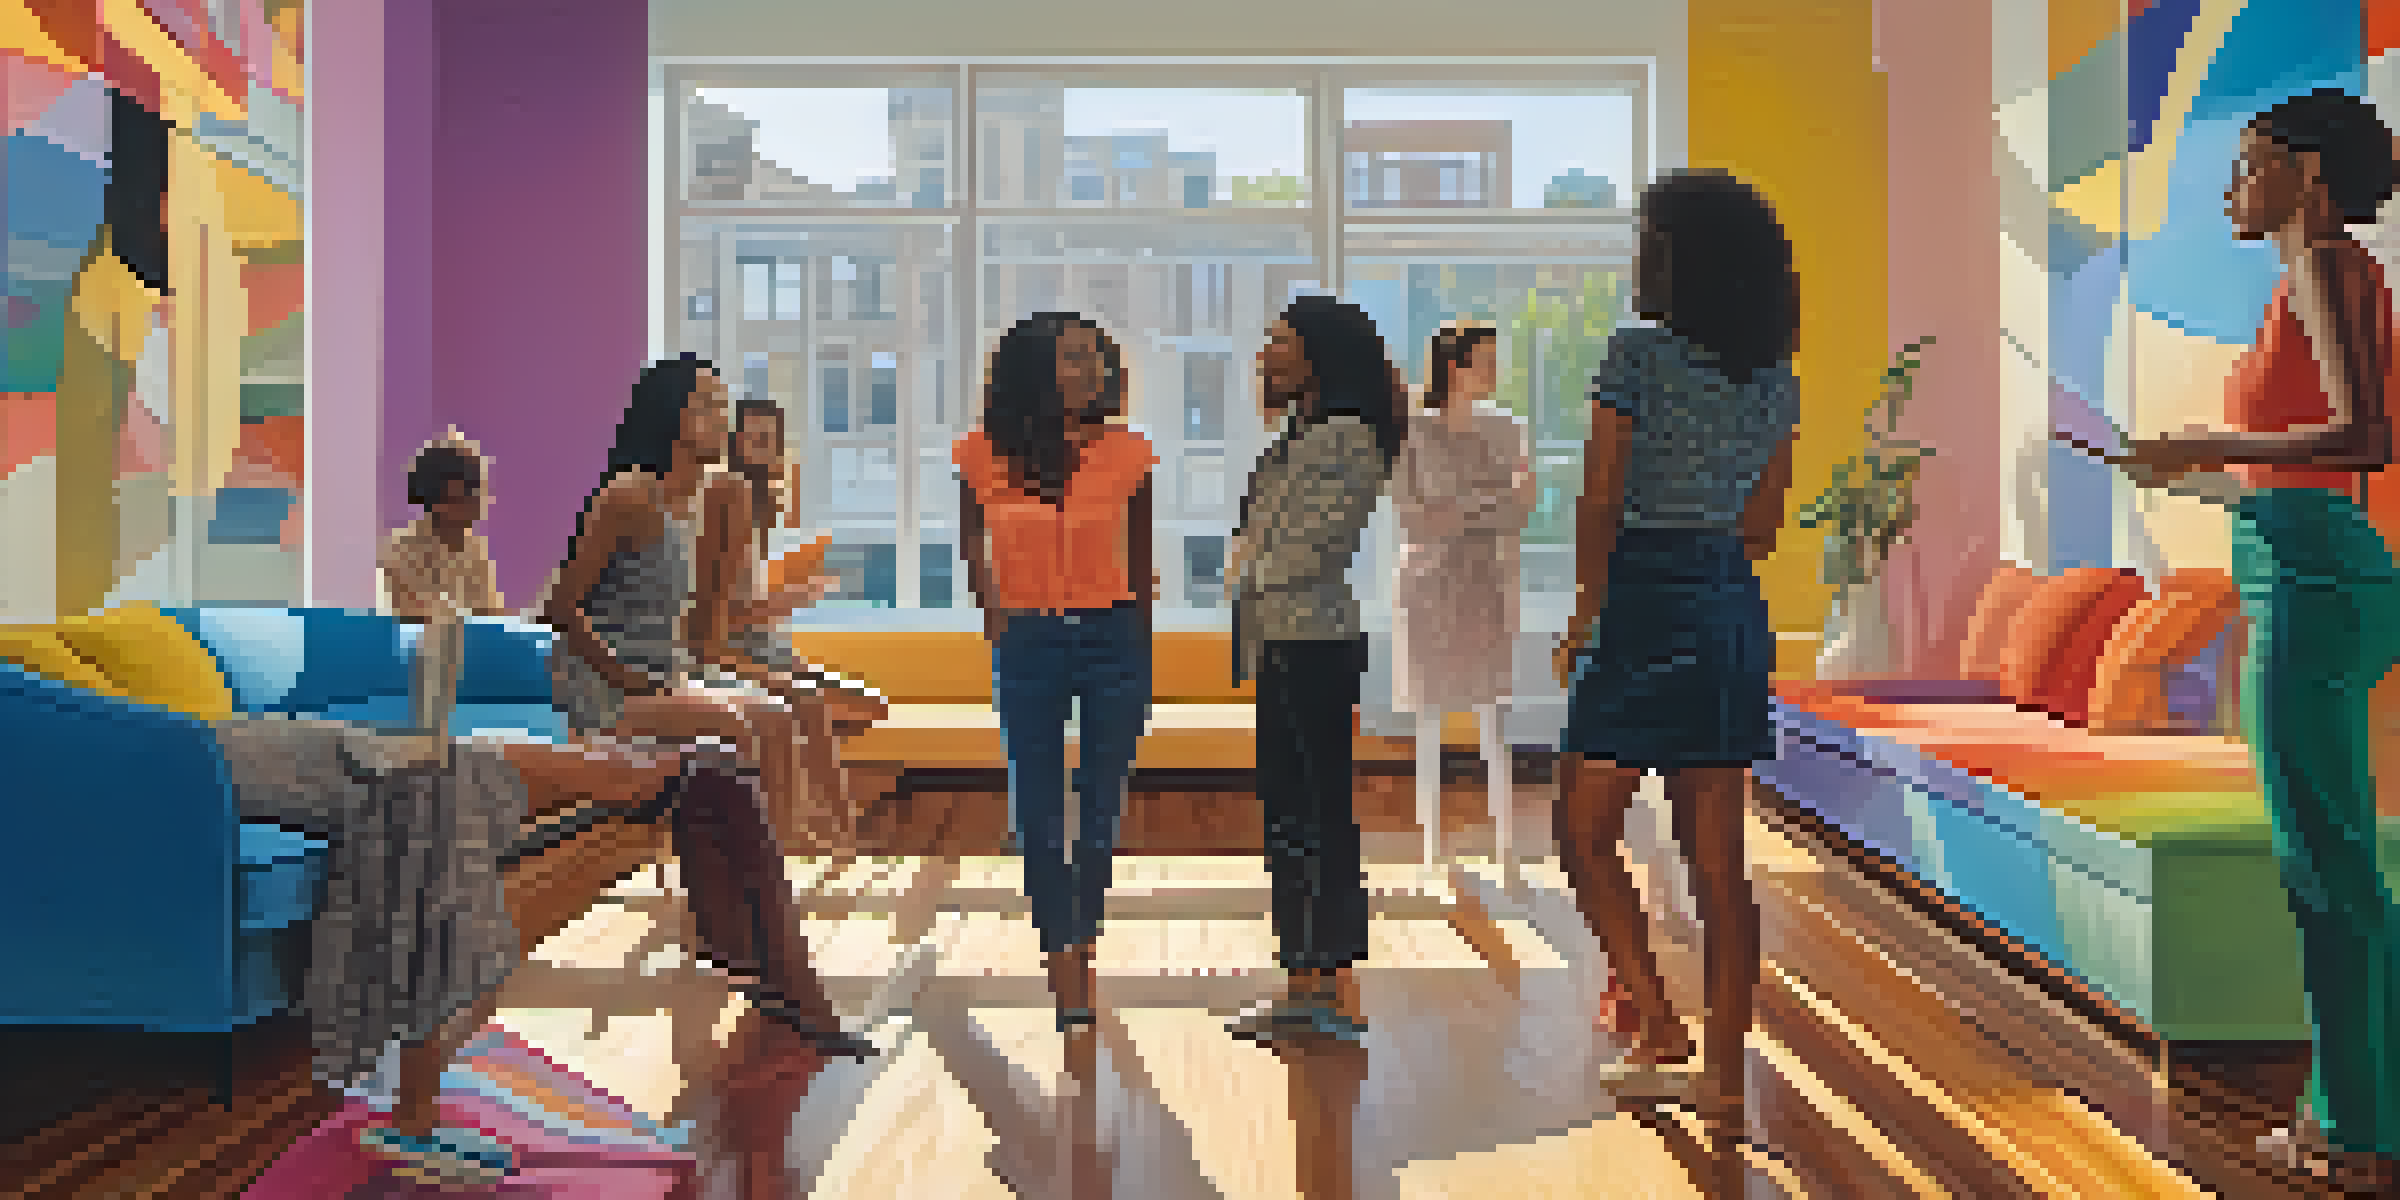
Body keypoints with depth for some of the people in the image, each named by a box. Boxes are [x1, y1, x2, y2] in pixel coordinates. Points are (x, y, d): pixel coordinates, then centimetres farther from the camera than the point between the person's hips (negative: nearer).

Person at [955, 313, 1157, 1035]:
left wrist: (1142, 652, 10)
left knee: (1103, 807, 6)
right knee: (1037, 813, 1)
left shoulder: (1127, 454, -2)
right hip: (1028, 643, 0)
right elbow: (972, 543, 13)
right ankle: (1065, 973, 9)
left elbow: (1141, 562, 8)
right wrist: (996, 617, 6)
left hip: (1113, 637, 0)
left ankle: (1082, 944, 23)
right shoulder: (985, 456, -2)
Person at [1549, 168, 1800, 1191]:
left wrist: (1588, 609, -3)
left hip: (1645, 602, -6)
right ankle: (1727, 1084, 12)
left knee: (1586, 827, 10)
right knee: (1720, 857, 7)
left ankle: (1656, 1017, 2)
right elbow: (1765, 522, 15)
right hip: (1735, 612, 6)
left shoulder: (1634, 356, -9)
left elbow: (1600, 503, -11)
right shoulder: (1774, 377, 10)